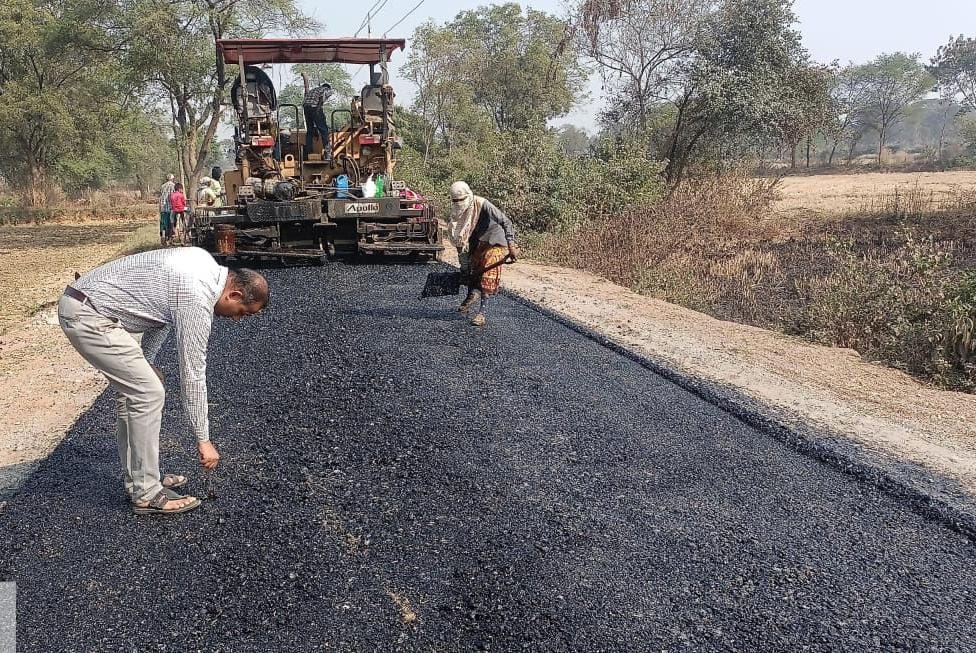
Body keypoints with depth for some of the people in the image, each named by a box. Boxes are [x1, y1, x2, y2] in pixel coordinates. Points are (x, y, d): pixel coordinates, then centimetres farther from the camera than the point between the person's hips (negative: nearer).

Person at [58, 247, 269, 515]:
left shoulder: (205, 264, 7)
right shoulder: (197, 299, -20)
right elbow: (192, 374, -16)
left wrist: (144, 362, 19)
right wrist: (203, 439, -8)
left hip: (80, 301, 10)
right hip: (88, 317, -10)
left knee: (134, 389, 15)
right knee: (149, 394, -9)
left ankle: (137, 478, 24)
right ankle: (147, 494, 0)